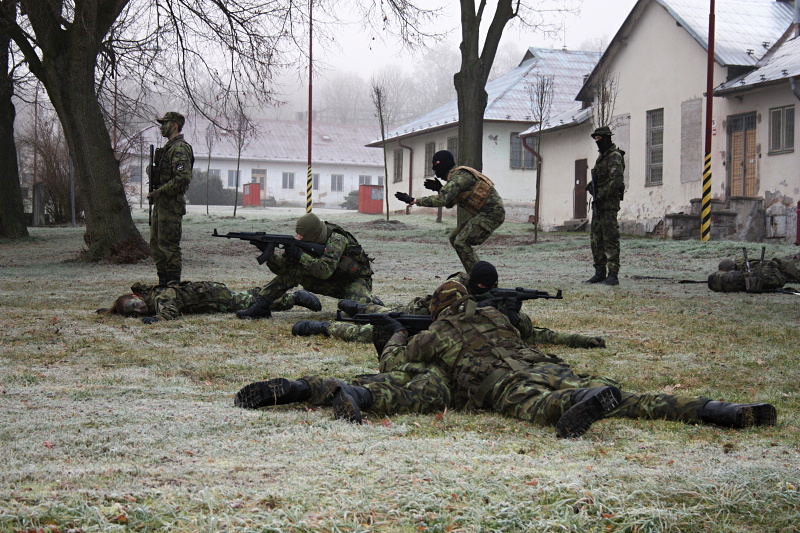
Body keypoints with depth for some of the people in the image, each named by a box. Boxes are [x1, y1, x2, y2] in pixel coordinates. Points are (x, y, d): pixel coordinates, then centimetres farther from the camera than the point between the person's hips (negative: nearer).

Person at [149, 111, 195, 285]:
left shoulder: (179, 149, -13)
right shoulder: (168, 147, 19)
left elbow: (183, 178, -25)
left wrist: (159, 192, -20)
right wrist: (152, 170, 6)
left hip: (171, 204, -11)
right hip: (160, 203, 11)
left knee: (169, 244, -8)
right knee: (155, 243, 13)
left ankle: (173, 283, -3)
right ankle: (163, 282, 19)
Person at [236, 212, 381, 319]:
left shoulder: (336, 241, -28)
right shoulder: (304, 243, -8)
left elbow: (324, 270, -40)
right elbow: (281, 268, -9)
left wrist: (300, 255, -36)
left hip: (356, 280, -6)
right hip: (330, 282, 6)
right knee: (293, 269, -13)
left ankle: (371, 301, 1)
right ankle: (260, 308, -12)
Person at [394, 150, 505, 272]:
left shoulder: (459, 177, -17)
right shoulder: (455, 176, 16)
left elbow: (441, 200, -29)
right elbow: (449, 204, 20)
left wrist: (413, 201, -27)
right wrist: (439, 188, 3)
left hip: (492, 213, -11)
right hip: (482, 213, 11)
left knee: (461, 243, -15)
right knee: (454, 237, 13)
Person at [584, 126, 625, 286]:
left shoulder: (614, 156, -10)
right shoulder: (601, 156, 20)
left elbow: (616, 180, -21)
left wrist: (601, 196, -21)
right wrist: (592, 185, 8)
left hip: (609, 202, -10)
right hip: (598, 203, 10)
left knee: (610, 239, -10)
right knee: (596, 240, 10)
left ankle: (613, 275, -11)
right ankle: (600, 272, 17)